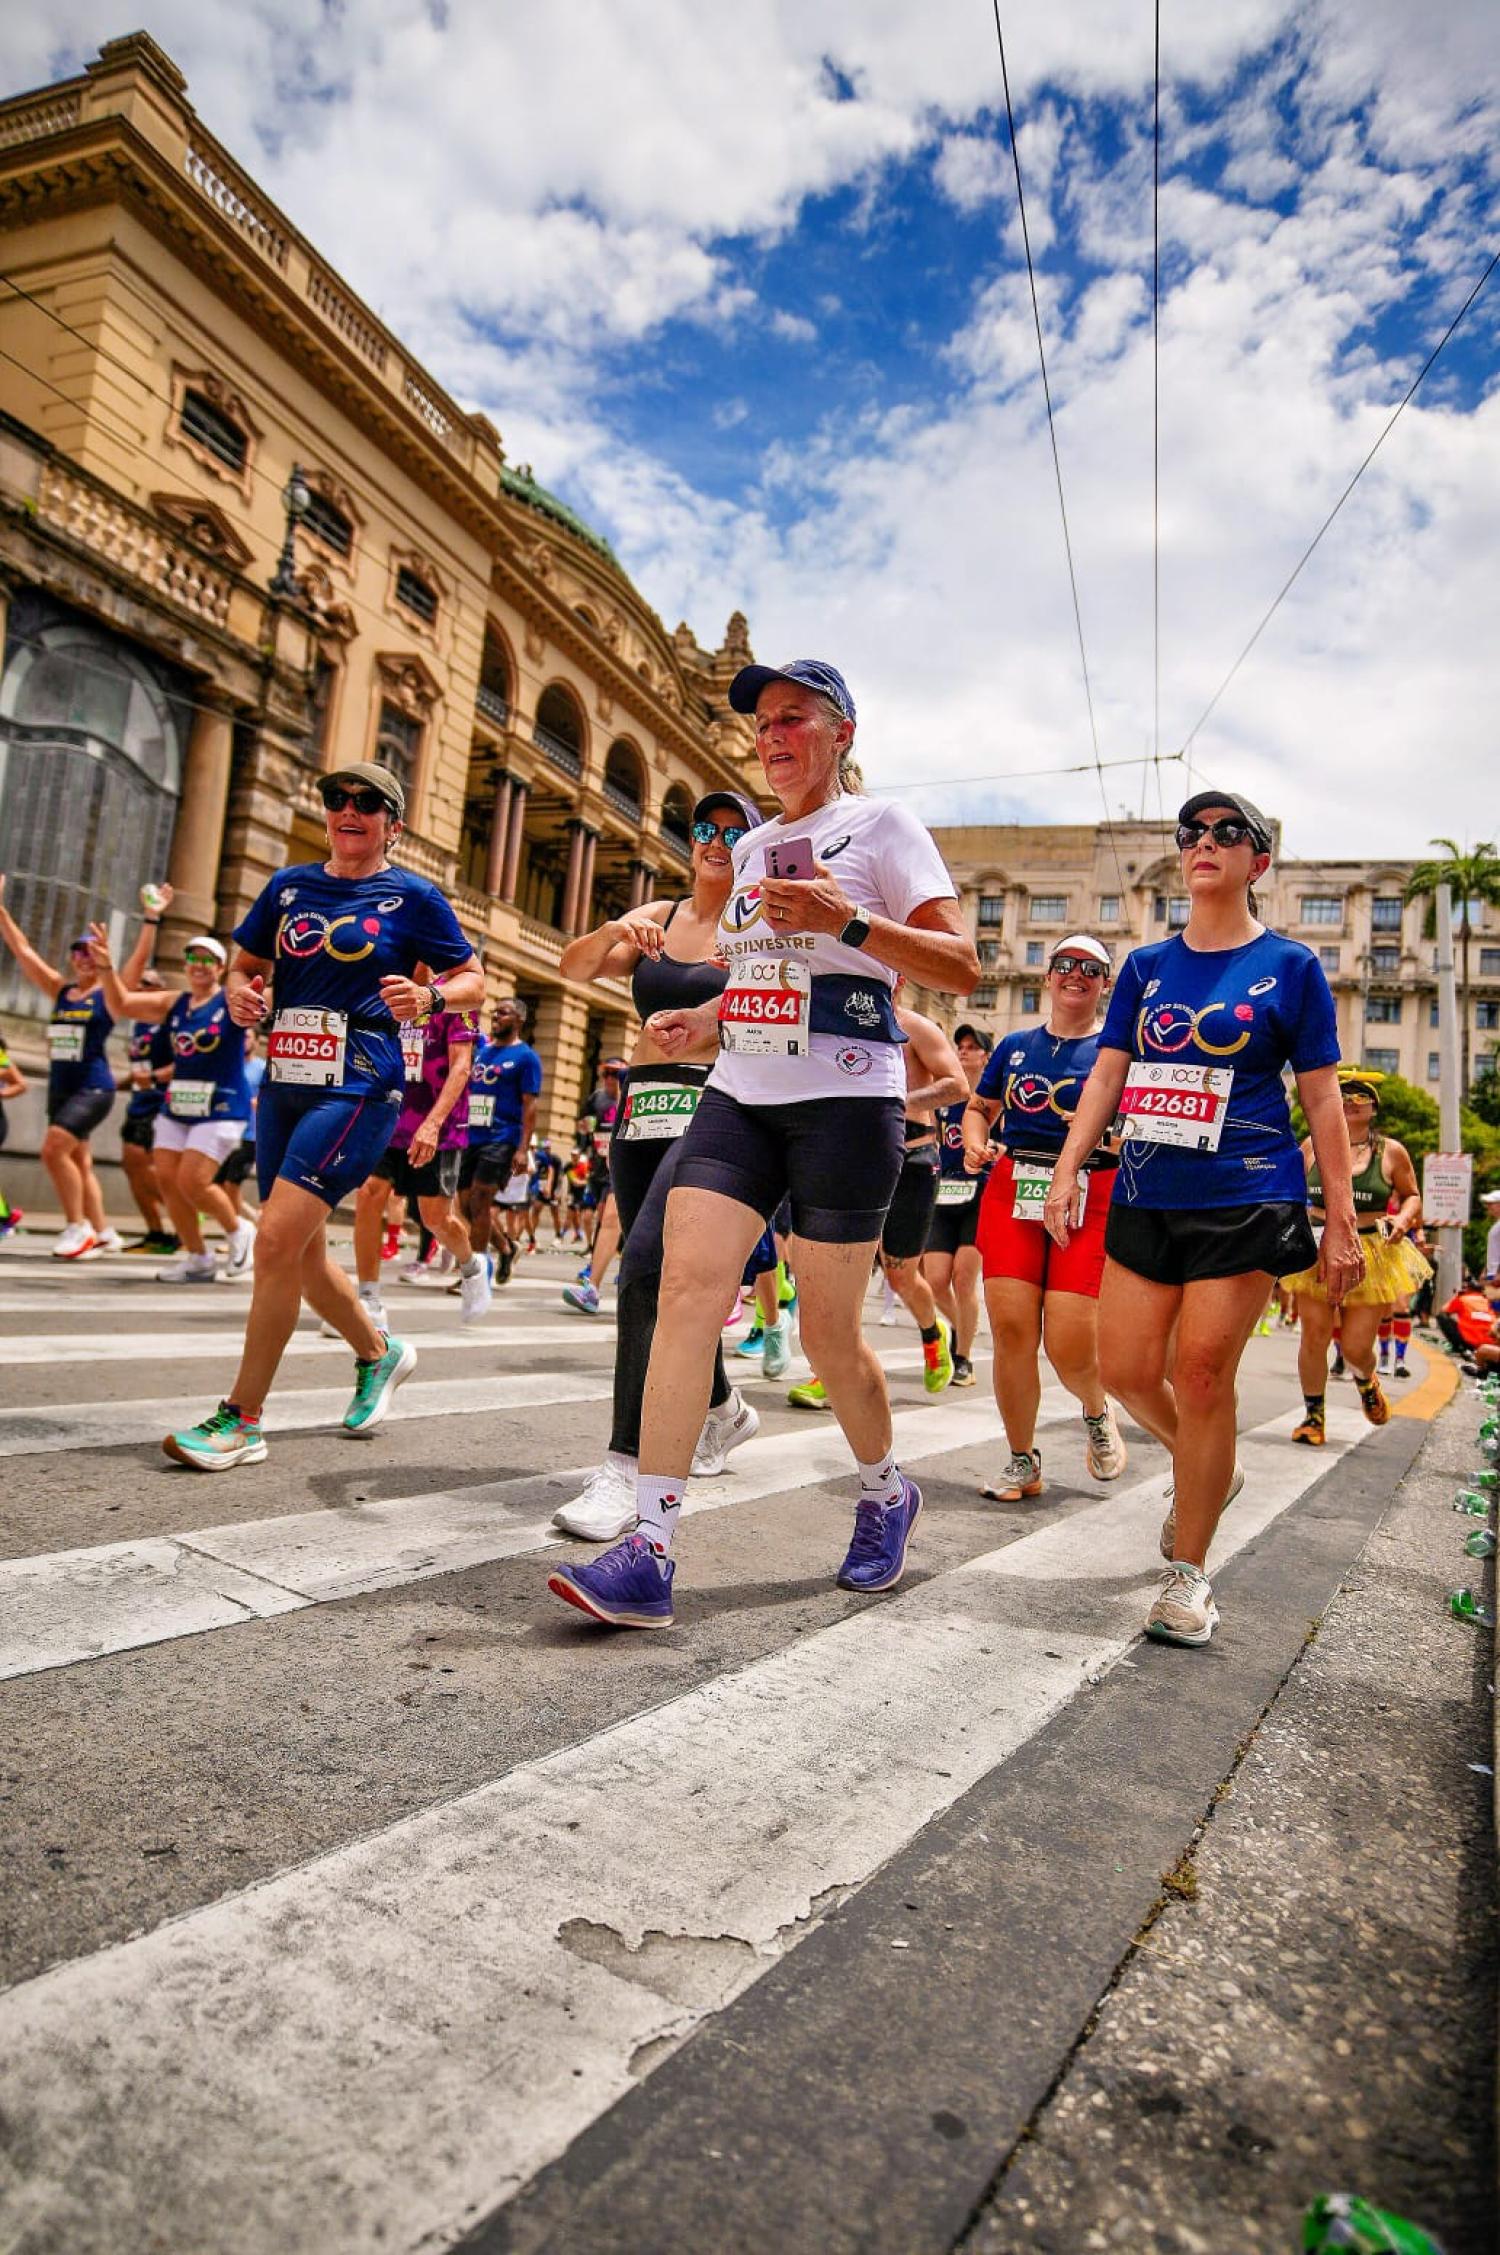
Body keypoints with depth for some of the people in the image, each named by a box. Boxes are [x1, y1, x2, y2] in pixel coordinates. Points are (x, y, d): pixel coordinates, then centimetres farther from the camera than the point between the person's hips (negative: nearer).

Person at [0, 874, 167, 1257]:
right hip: (59, 1087, 7)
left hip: (93, 1088, -7)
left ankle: (78, 1227, -8)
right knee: (78, 1161, 9)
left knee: (54, 1149, -20)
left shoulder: (110, 993, -3)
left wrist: (152, 917, -23)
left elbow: (141, 957, -15)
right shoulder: (60, 991, 11)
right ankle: (103, 1233, 19)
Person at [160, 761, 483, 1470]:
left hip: (358, 1088, -6)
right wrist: (239, 992, -2)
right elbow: (245, 963, 21)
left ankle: (241, 1422, -4)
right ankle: (379, 1353, 37)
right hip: (284, 1082, 7)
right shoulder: (290, 885, 14)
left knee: (278, 1240, -16)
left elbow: (471, 980, 3)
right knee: (301, 1253, 12)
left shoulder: (411, 895, 1)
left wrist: (429, 996, -19)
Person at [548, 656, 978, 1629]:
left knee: (827, 1332, 0)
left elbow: (961, 966, -8)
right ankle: (649, 1555, -8)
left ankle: (888, 1493, 30)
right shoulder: (753, 847, 20)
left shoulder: (880, 825, 0)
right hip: (740, 1094, 6)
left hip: (846, 1101, -6)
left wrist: (846, 920, -21)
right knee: (686, 1288, -11)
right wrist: (700, 1021, 12)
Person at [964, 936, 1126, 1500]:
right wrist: (975, 1145, 0)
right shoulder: (1015, 1045, 15)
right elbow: (979, 1108, 21)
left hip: (1089, 1199, -2)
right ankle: (1023, 1463, 15)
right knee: (1011, 1329, -5)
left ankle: (1097, 1410, 29)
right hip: (1012, 1191, 3)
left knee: (1070, 1345, -9)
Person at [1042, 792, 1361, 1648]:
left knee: (1202, 1373, -6)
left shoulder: (1291, 966, 2)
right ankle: (1211, 1469, 35)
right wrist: (1068, 1169, 0)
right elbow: (1108, 1074, 10)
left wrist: (1343, 1218, -3)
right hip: (1145, 1198, 4)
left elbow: (1322, 1097, 2)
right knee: (1126, 1369, 3)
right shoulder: (1147, 965, 11)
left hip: (1245, 1199, -4)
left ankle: (1189, 1575, 10)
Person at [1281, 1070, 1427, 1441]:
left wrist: (1403, 1219, -7)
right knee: (1314, 1335, -2)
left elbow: (1412, 1195, 13)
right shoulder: (1312, 1145, 3)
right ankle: (1314, 1415, 16)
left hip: (1372, 1257, 0)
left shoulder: (1391, 1152, 2)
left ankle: (1365, 1380, 40)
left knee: (1357, 1346, 1)